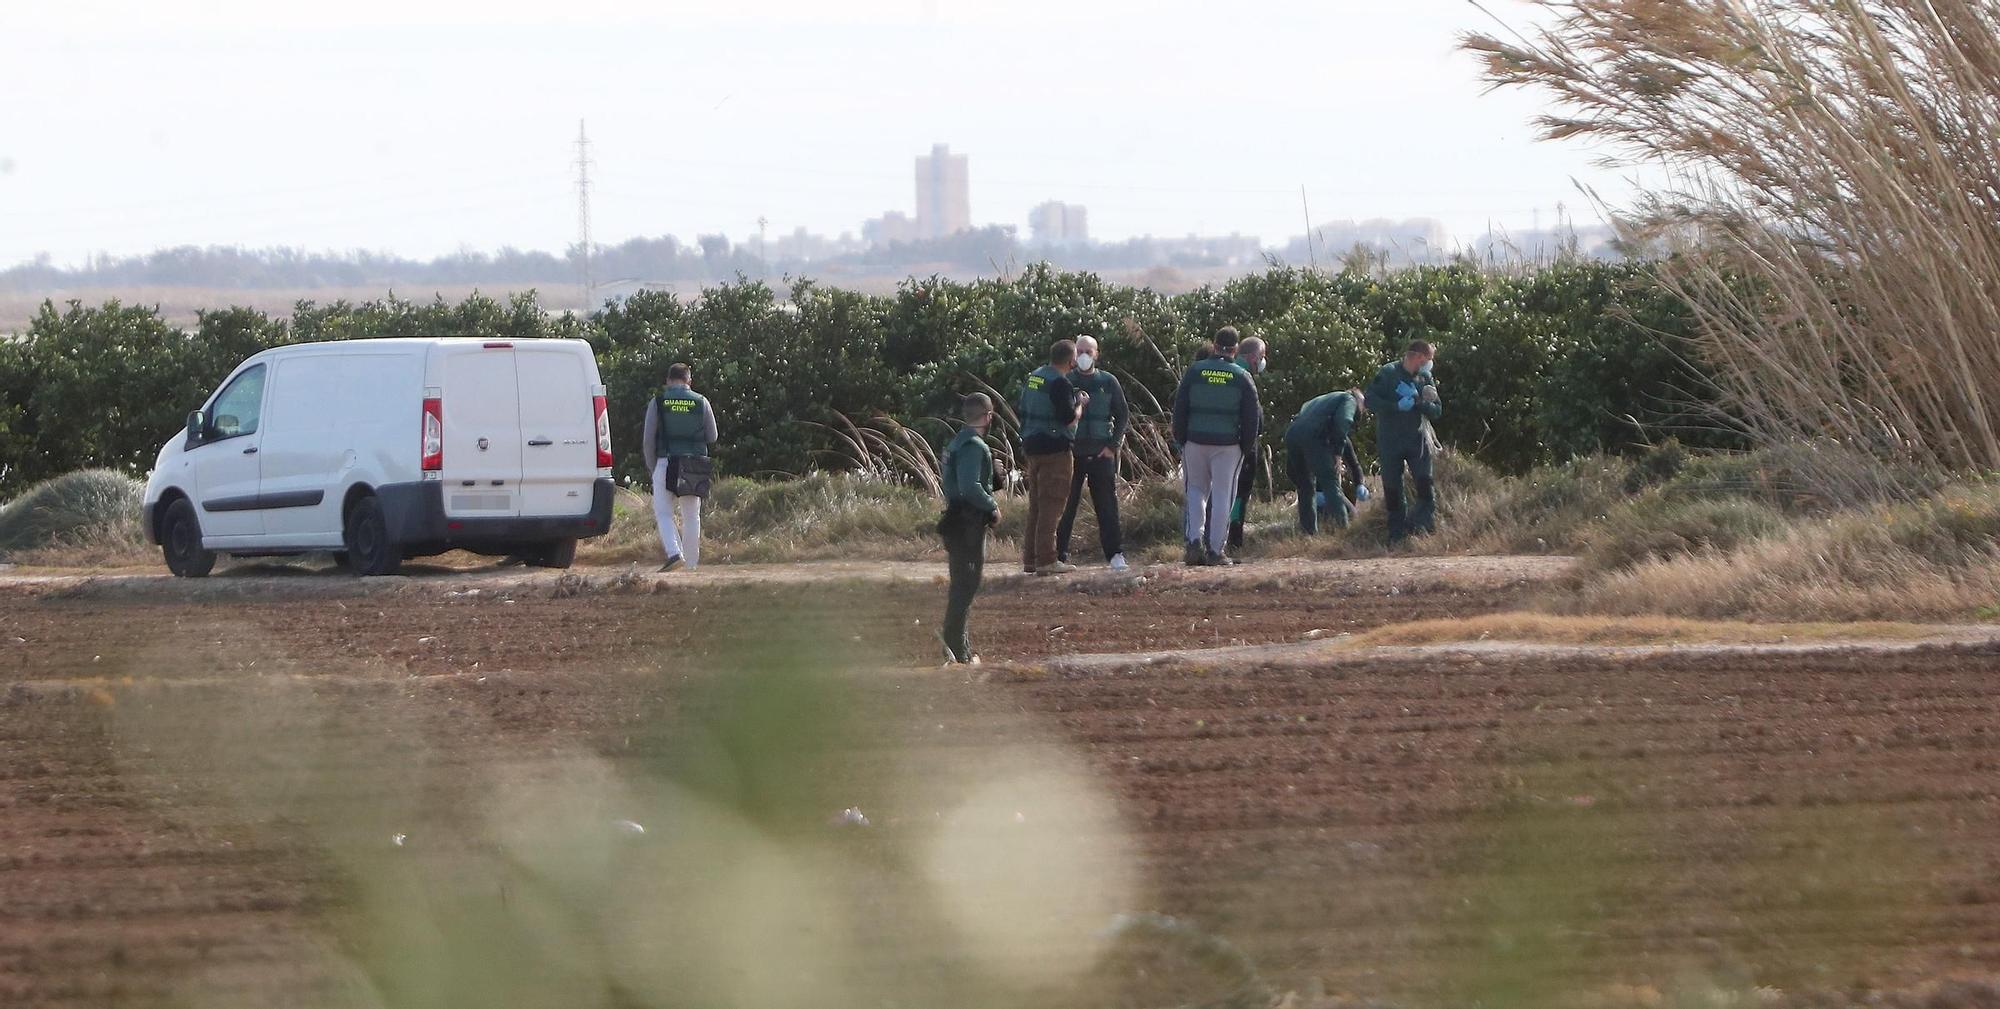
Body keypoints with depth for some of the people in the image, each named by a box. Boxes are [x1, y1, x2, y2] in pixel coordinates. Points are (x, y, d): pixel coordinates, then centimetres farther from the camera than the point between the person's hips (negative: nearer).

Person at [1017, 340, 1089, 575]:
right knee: (1050, 506, -6)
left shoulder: (1033, 377, 12)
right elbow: (1069, 419, -20)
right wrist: (1080, 404, 0)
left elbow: (1024, 413, 19)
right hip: (1055, 450, -9)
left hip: (1032, 447, 9)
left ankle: (1030, 559, 17)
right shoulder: (1060, 383, -15)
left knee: (1036, 506, 14)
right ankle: (1046, 560, -8)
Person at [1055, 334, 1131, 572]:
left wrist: (1113, 445, 0)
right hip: (1071, 452, 0)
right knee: (1066, 505, -1)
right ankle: (1059, 554, 3)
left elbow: (1123, 416, 10)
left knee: (1107, 504, -3)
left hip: (1102, 452, 0)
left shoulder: (1108, 383, 7)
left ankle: (1115, 554, -1)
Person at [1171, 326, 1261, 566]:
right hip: (1228, 445, -1)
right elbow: (1253, 416, -2)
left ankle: (1194, 541, -2)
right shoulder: (1242, 378, -2)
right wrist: (1246, 445, 8)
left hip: (1195, 441, 1)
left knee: (1196, 490, 14)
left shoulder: (1195, 372, 1)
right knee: (1222, 494, 4)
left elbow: (1179, 409, 2)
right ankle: (1215, 550, 3)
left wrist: (1180, 439, 10)